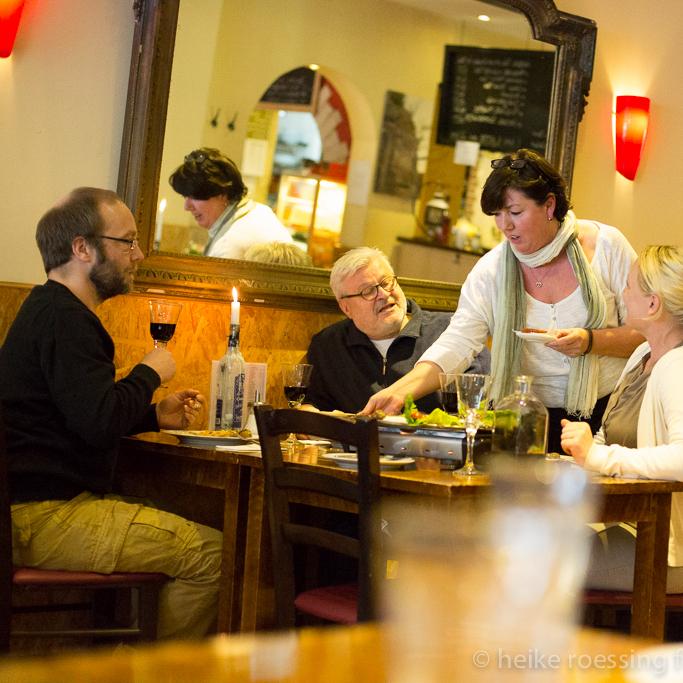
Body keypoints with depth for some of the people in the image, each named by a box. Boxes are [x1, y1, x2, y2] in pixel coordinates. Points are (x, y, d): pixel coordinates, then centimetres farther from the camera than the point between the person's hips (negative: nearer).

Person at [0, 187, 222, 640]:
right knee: (210, 552, -14)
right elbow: (100, 423, -26)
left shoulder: (53, 310, 19)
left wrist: (155, 415, 15)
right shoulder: (61, 319, -16)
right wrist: (150, 373, -8)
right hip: (44, 516, -11)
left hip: (51, 504, 11)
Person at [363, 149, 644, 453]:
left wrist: (590, 341, -18)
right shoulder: (491, 271, -1)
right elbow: (456, 343, -11)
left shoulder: (605, 245, -3)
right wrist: (400, 390, -26)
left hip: (606, 414, -1)